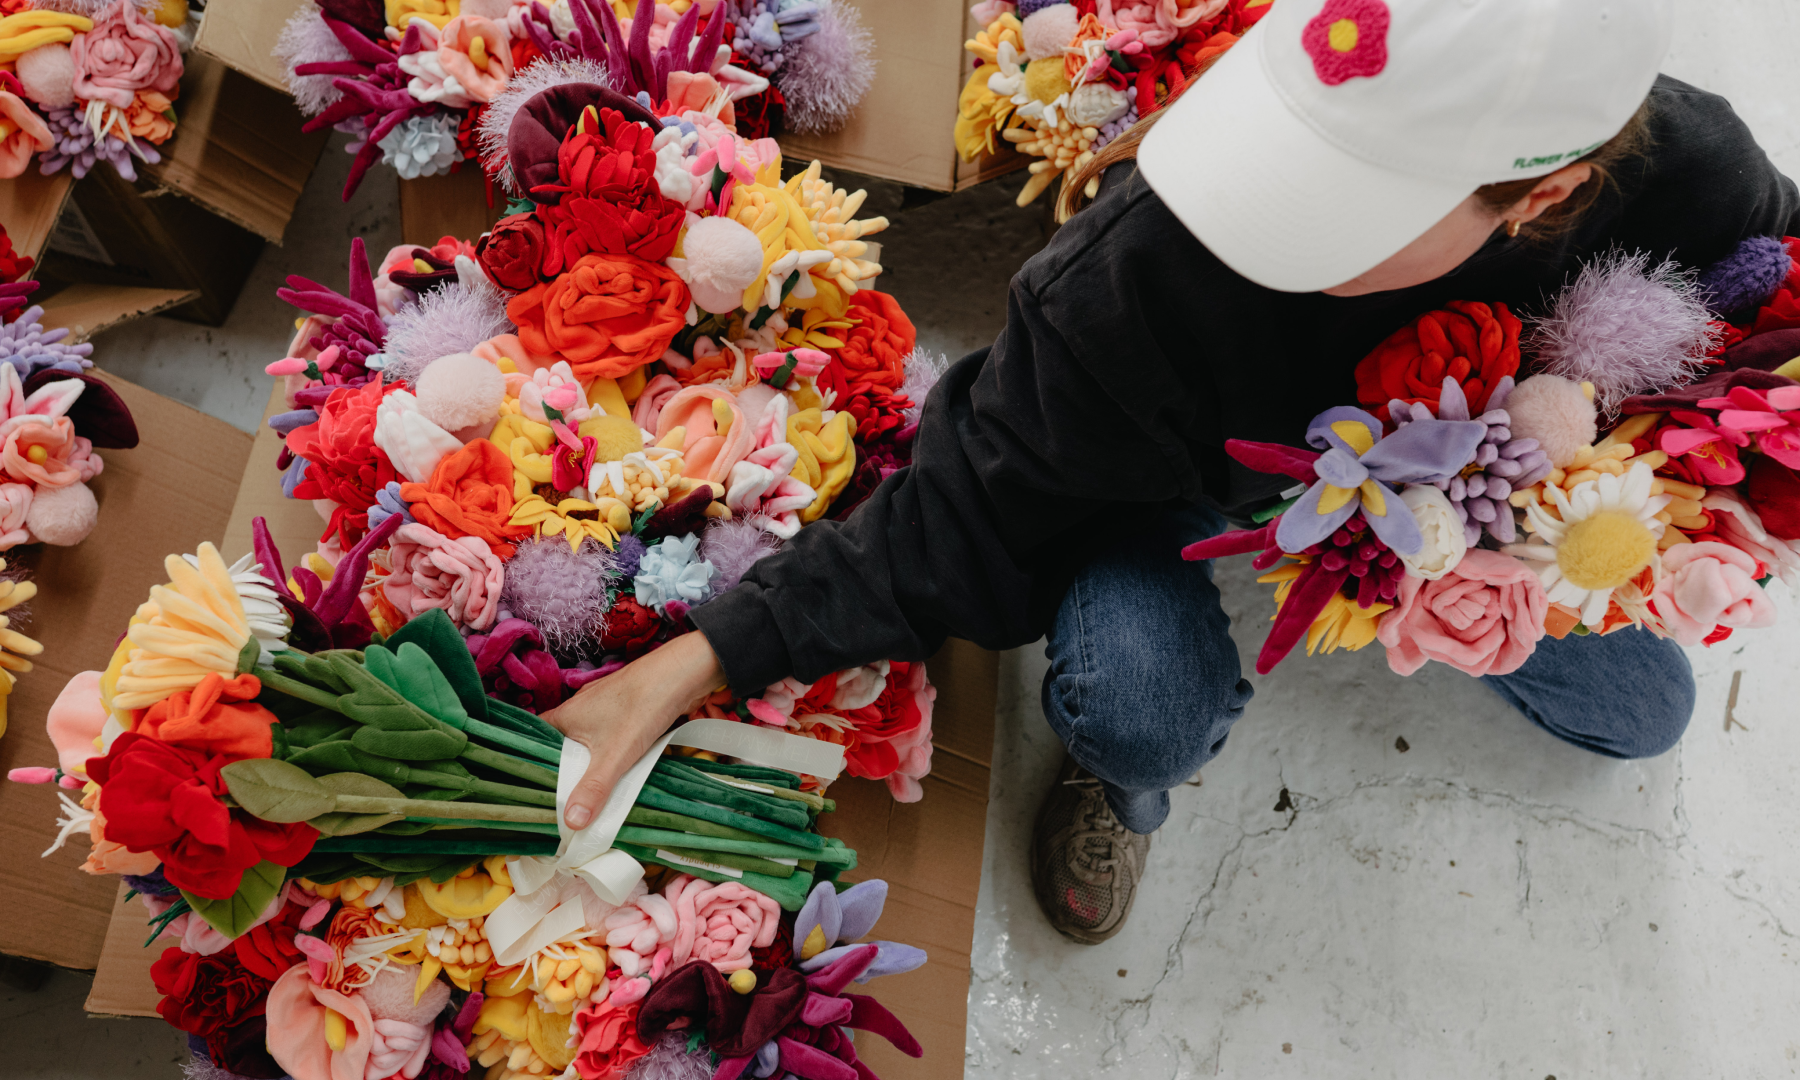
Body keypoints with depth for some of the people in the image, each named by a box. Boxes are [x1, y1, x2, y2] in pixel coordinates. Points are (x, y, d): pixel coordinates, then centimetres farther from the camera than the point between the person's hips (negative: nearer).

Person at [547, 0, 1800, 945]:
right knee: (1142, 706, -32)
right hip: (1185, 466, -3)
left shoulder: (1690, 175, -33)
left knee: (1639, 714, 8)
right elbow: (968, 513, -31)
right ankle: (1122, 782, 9)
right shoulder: (1149, 270, -42)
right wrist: (697, 659, -36)